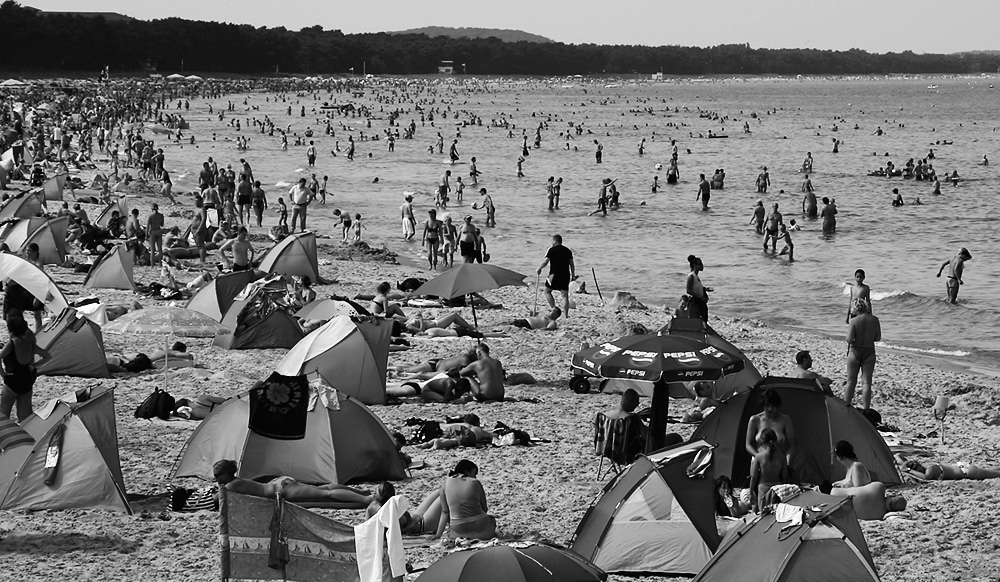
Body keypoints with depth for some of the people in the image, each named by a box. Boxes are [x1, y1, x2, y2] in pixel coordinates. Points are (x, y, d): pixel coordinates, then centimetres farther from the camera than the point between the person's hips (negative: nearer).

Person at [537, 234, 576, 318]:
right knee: (565, 295, 4)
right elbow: (571, 264, 12)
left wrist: (539, 269, 7)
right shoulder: (568, 251, 10)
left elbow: (545, 261, -8)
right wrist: (573, 275, 18)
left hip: (554, 274, -4)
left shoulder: (552, 250, -5)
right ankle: (566, 314, -1)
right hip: (565, 275, 4)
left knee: (547, 291, 11)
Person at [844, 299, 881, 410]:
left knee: (851, 381, 10)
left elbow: (849, 339, -18)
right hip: (869, 352, 2)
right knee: (866, 382, 3)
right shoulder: (874, 320, -3)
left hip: (855, 351, -2)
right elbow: (878, 338, 4)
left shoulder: (854, 321, -14)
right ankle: (865, 409, 1)